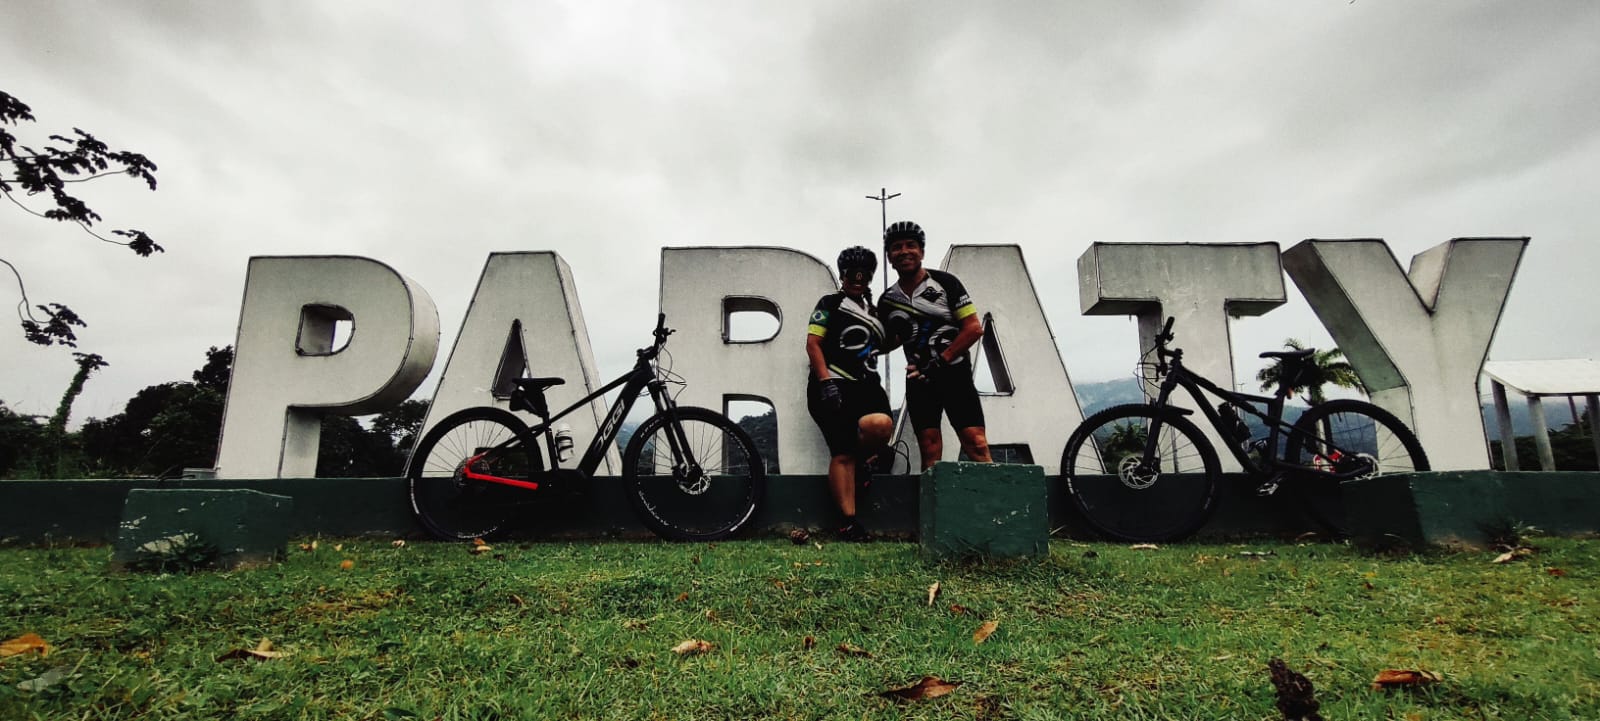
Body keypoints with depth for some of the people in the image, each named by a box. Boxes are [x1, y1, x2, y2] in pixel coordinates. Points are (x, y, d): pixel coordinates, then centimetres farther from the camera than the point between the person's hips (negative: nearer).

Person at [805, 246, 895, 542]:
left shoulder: (874, 313, 25)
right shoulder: (830, 304, 7)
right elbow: (813, 343, -4)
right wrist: (826, 381, -14)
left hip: (866, 385, 5)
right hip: (833, 387, -5)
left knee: (881, 424, -28)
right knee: (843, 454, -11)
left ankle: (862, 460, 3)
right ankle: (850, 523, -7)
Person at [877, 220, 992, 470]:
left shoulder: (945, 282, -4)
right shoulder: (887, 300, 8)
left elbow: (974, 328, -8)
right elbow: (887, 343, 16)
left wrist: (940, 360, -15)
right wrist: (899, 333, -7)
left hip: (954, 372, -3)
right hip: (919, 379, 3)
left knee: (977, 445, -13)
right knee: (930, 455, -1)